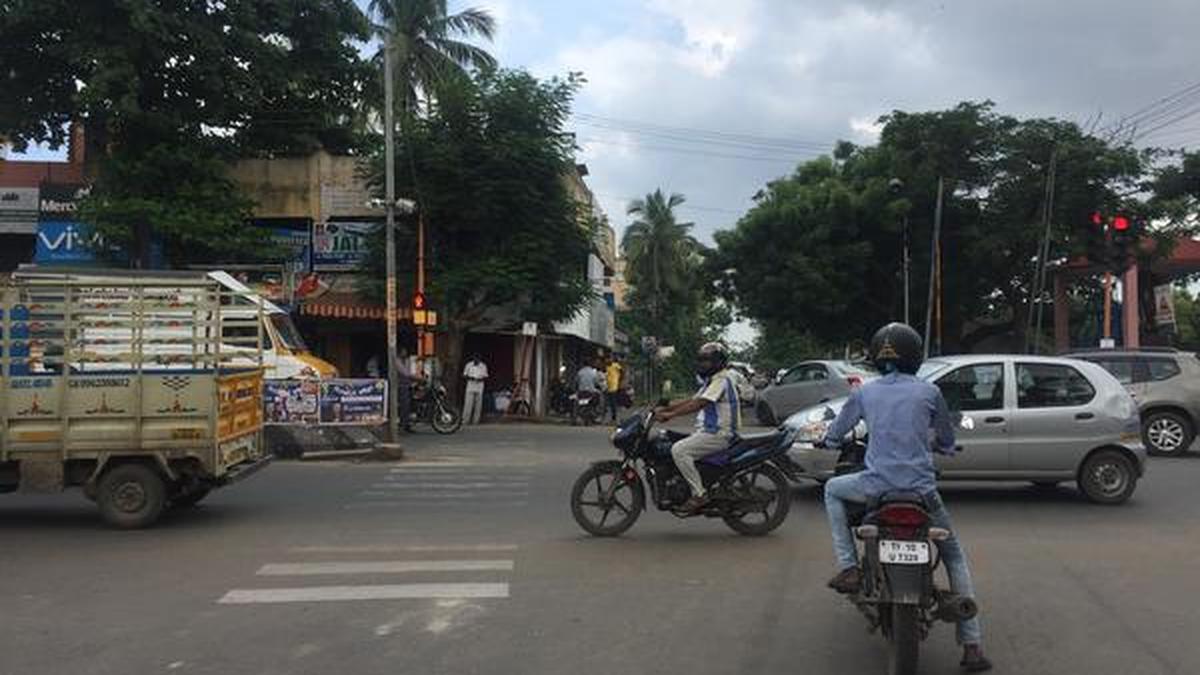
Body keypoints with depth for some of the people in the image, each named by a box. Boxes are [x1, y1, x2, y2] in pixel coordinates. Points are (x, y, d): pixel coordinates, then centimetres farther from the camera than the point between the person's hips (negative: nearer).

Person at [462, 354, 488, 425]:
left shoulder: (483, 366, 6)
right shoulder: (469, 365, 5)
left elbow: (485, 376, 9)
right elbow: (464, 375, 7)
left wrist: (481, 379, -12)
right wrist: (470, 378, -13)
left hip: (479, 387, 1)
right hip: (470, 386, -1)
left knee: (478, 404, -1)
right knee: (468, 403, -9)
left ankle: (475, 420, 3)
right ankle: (465, 419, -8)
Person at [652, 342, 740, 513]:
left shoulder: (721, 380, -13)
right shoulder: (712, 381, 20)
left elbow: (698, 404, -25)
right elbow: (691, 400, 19)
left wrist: (670, 415, -28)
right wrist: (665, 408, 9)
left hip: (718, 434, -11)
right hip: (708, 432, 11)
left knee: (679, 450, -25)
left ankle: (699, 494, -22)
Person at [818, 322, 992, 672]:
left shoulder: (864, 392, 8)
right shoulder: (929, 392, 6)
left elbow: (836, 431, 20)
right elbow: (947, 440, 19)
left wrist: (824, 441, 42)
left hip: (877, 484, 0)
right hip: (921, 488, 1)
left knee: (833, 489, 29)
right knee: (955, 557, 18)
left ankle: (849, 568, 15)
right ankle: (972, 646, 11)